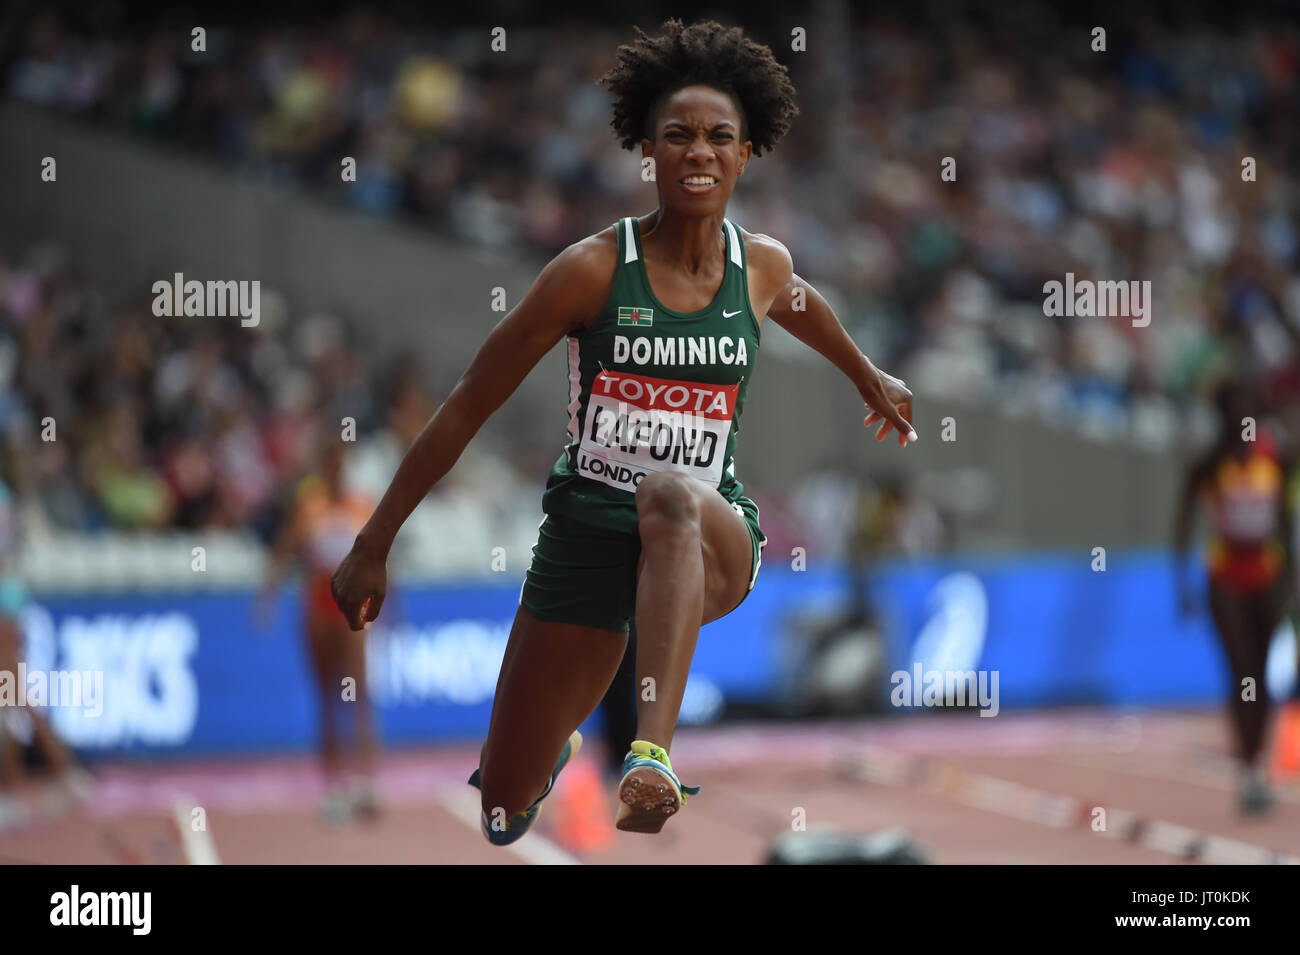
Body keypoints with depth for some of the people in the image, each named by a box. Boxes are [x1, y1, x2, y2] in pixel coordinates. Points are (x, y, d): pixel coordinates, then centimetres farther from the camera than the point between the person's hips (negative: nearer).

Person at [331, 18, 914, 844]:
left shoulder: (763, 267, 0)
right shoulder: (595, 270, -11)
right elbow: (469, 406, -6)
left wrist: (869, 377, 44)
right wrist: (374, 545, -4)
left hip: (712, 540, 0)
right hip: (587, 537, 0)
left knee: (669, 494, -40)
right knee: (505, 812, 5)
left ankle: (653, 753, -51)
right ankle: (553, 746, 46)